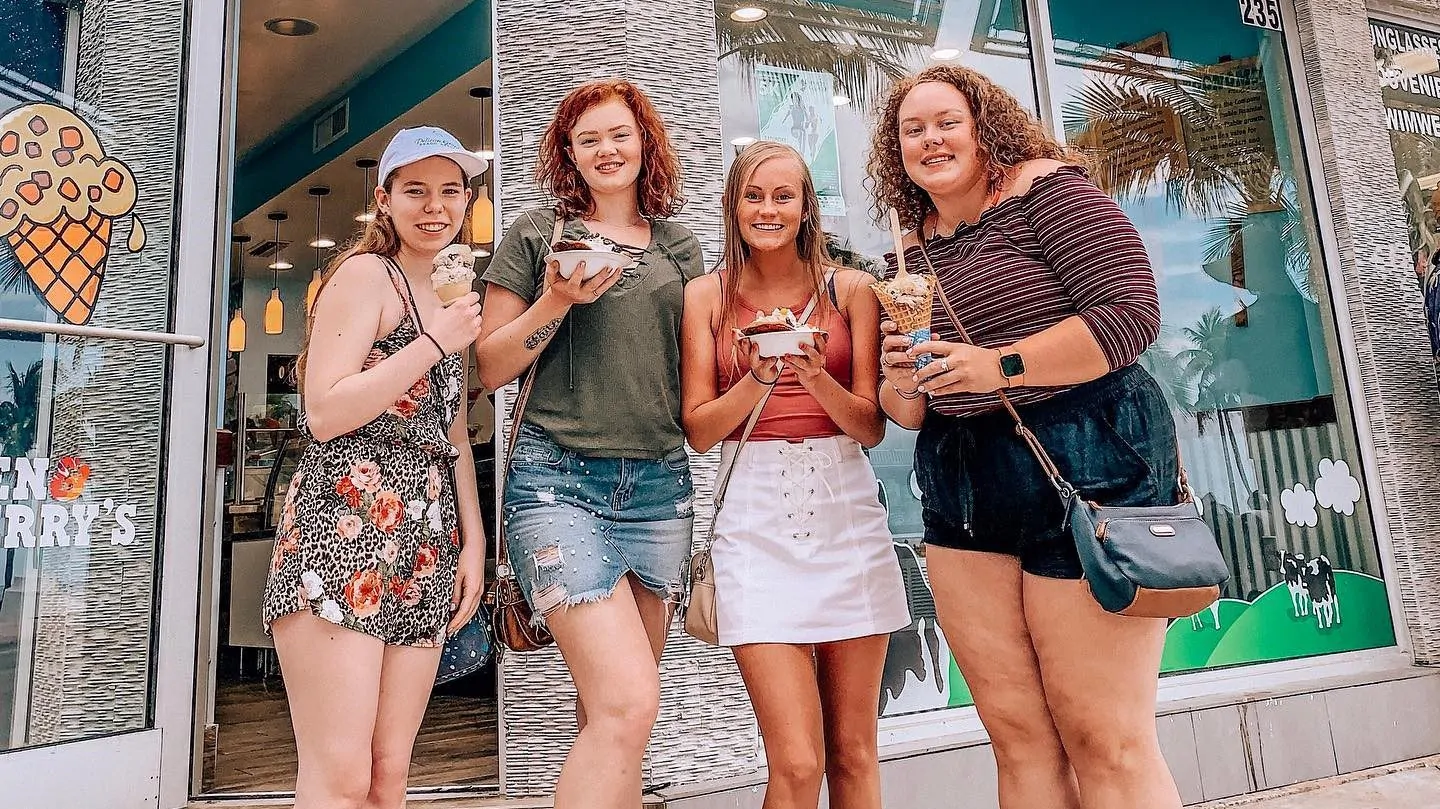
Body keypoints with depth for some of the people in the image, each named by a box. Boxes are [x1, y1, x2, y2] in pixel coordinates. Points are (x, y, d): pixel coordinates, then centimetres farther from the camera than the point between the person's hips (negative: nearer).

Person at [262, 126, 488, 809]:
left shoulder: (449, 303, 22)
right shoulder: (365, 273, -1)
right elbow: (325, 413, -12)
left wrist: (473, 541, 15)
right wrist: (434, 343, -11)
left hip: (423, 546, 7)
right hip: (344, 527, -7)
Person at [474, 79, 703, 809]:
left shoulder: (679, 248, 16)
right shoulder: (537, 234, 6)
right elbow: (489, 367, 4)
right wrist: (556, 302, -9)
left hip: (661, 487, 4)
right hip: (559, 480, -4)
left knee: (608, 710, 9)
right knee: (628, 702, -16)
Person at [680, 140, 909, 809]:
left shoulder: (850, 289, 6)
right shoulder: (707, 295, 6)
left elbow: (872, 428, 2)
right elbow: (698, 430, 2)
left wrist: (816, 376, -16)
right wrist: (759, 378, -15)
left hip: (846, 513, 2)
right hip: (757, 519, -1)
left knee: (854, 755, 9)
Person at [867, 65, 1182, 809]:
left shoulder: (1044, 190, -2)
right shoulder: (913, 253, 15)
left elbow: (1132, 311, -13)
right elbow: (907, 410, 19)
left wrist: (1000, 366, -20)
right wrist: (902, 390, -4)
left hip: (1085, 463, -5)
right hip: (961, 491, 6)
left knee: (1104, 738, -2)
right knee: (1016, 733, 6)